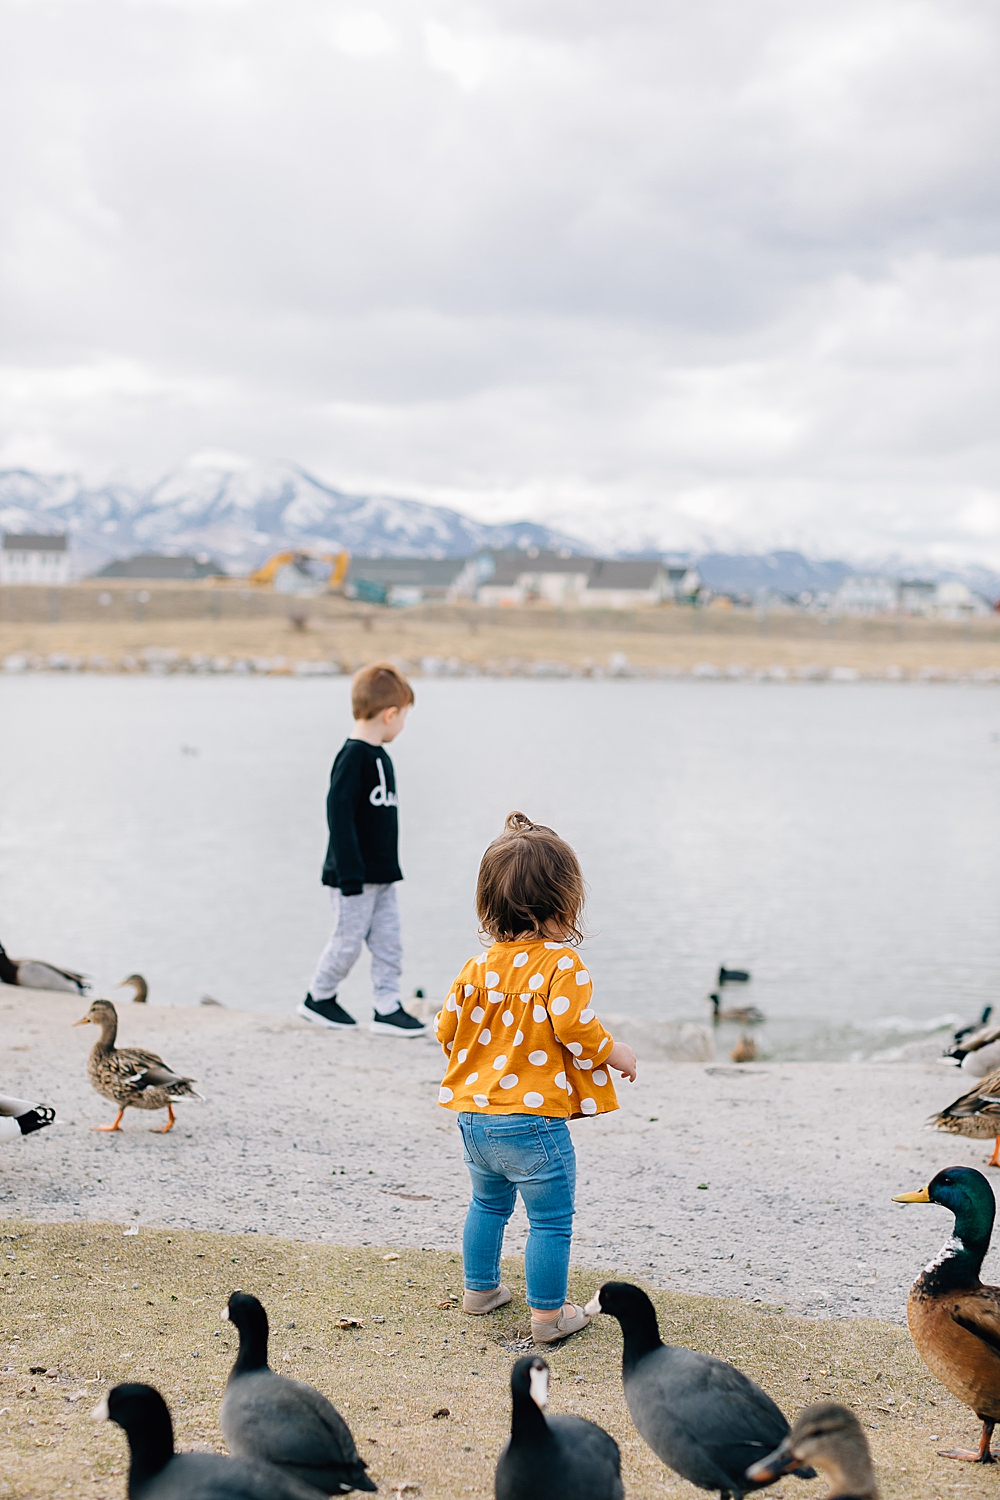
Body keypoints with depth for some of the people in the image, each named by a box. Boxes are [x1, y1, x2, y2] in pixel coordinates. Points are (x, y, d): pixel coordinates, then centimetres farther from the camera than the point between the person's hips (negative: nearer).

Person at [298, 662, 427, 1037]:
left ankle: (388, 1008, 11)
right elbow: (339, 812, -23)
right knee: (348, 940, 2)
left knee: (388, 940, 7)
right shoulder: (353, 757, -19)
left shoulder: (378, 755, 11)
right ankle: (319, 998, 20)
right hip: (356, 876, -9)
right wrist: (350, 873, -24)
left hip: (380, 874, 9)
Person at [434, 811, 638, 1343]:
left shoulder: (480, 966, 4)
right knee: (550, 1218, 5)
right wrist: (614, 1054, -6)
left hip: (474, 1116, 7)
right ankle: (548, 1314, 10)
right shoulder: (561, 963, -15)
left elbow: (447, 1027, 7)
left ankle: (480, 1288, 39)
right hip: (532, 1119, -7)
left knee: (488, 1202, 27)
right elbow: (574, 1027, -24)